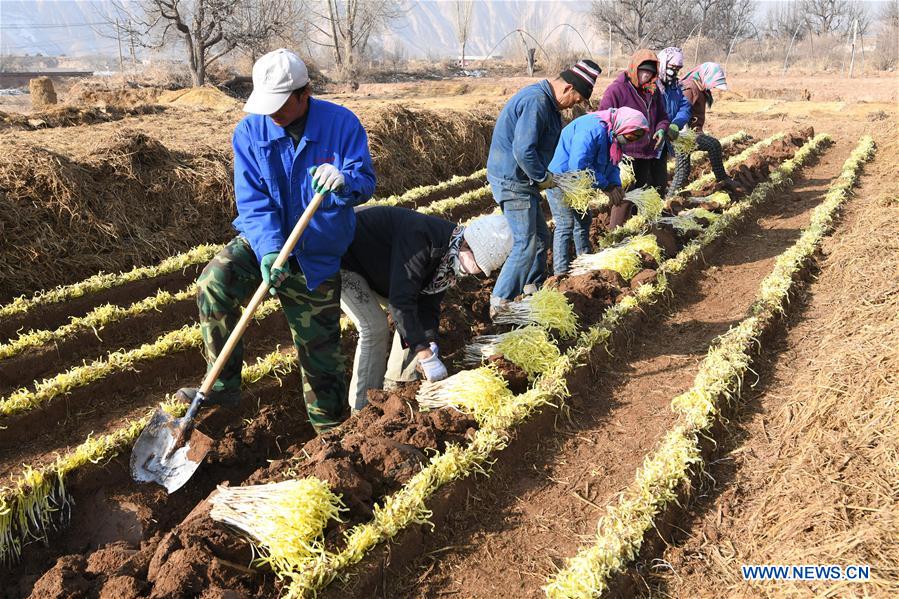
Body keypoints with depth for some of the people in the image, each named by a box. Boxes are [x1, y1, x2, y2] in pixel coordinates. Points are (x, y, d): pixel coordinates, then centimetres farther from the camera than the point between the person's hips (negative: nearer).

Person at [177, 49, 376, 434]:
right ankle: (224, 385, -13)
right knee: (213, 285, -28)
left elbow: (365, 182, -14)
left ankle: (329, 427, 28)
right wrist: (268, 251, -30)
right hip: (262, 243, 1)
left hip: (318, 257, -1)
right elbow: (253, 201, -13)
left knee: (319, 346, 7)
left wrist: (344, 181, -39)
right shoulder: (250, 132, -9)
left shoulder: (341, 124, -11)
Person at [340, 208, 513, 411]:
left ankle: (396, 385, 19)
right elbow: (401, 300, -39)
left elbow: (428, 302, -5)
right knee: (374, 327, -20)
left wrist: (430, 343, -21)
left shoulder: (450, 256, -7)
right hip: (342, 259, -9)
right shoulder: (420, 239, -38)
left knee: (417, 319, 5)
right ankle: (364, 408, -9)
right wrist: (425, 355, -37)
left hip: (373, 268, 9)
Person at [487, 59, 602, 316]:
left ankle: (533, 291, 32)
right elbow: (524, 150, -28)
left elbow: (555, 142, 22)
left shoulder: (548, 102, 14)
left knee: (541, 238, 18)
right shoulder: (536, 102, -22)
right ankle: (500, 305, -4)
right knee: (526, 245, -10)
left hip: (522, 180, 11)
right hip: (512, 181, -11)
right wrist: (544, 178, -15)